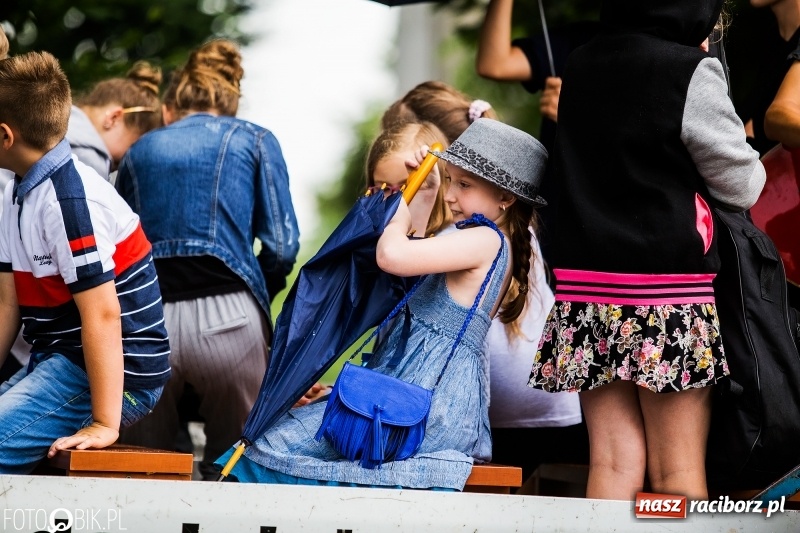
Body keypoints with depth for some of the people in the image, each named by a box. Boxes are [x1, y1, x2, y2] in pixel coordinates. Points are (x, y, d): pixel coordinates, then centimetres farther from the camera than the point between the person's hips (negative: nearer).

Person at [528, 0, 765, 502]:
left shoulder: (580, 68, 10)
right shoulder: (690, 71, -10)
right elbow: (742, 186, 0)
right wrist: (745, 150, 20)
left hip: (586, 281, 6)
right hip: (665, 289, -5)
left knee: (614, 463, 4)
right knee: (678, 474, 0)